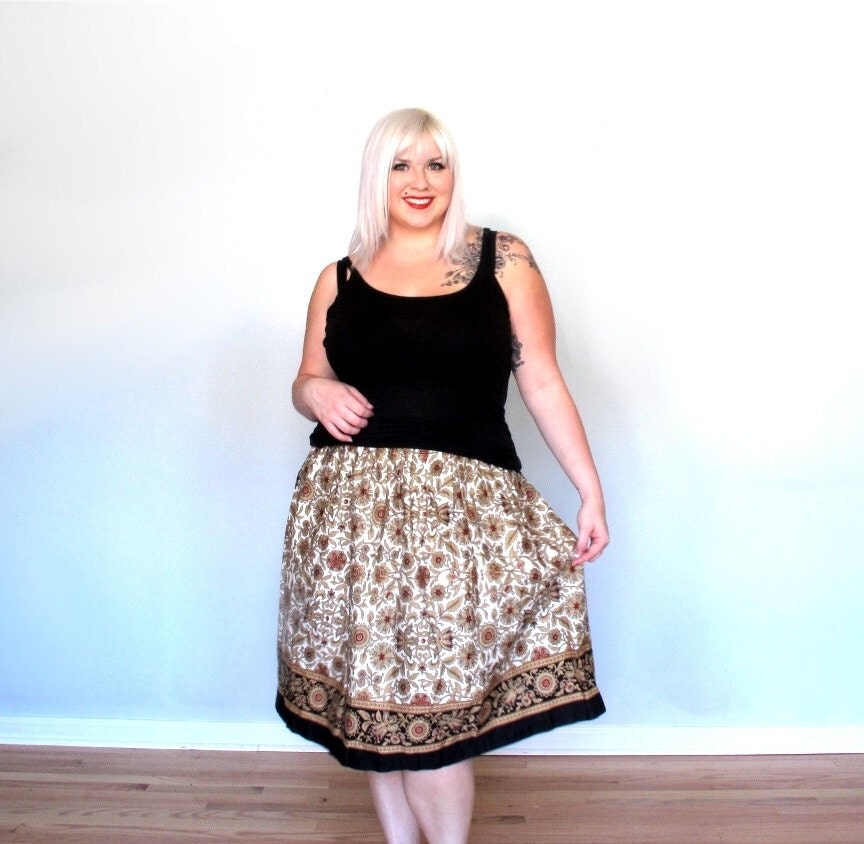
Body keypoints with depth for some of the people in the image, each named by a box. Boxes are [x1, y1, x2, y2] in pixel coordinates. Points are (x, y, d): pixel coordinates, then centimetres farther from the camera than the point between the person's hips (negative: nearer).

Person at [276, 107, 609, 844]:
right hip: (350, 507, 3)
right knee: (367, 696, 9)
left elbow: (542, 381, 2)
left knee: (433, 707, -3)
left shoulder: (503, 260, 3)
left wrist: (590, 489, -1)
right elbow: (306, 382, 18)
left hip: (463, 506, -3)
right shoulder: (340, 278, 10)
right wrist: (318, 392, -6)